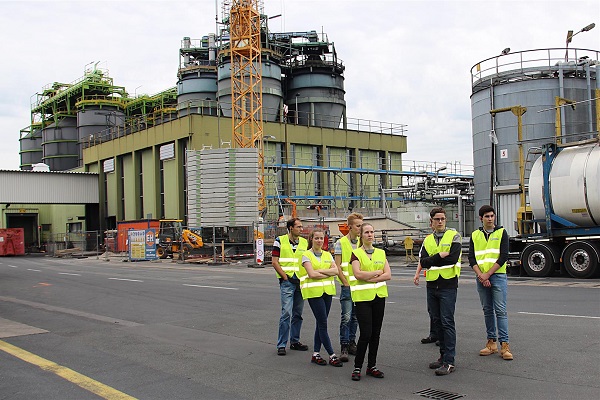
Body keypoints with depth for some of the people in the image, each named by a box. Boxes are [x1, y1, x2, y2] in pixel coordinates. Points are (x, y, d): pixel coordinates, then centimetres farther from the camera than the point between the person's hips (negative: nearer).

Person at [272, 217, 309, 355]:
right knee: (286, 312, -11)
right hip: (287, 282, -5)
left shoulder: (304, 242, 10)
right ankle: (281, 345, -4)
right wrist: (285, 277, -10)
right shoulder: (280, 241, -1)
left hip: (301, 282, 5)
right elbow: (275, 262, -3)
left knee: (298, 313, 11)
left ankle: (295, 341, 23)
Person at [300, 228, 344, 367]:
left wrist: (320, 270, -11)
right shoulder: (306, 255, -2)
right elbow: (311, 274, -14)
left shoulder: (327, 255, 14)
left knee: (321, 323, 8)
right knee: (323, 323, -6)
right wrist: (328, 273, -6)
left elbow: (335, 270, 0)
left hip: (327, 291, 5)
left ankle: (316, 353, 15)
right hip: (313, 291, -5)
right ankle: (332, 355, -3)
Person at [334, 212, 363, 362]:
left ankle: (352, 343, 23)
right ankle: (344, 347, 0)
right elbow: (337, 267, -5)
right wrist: (346, 283, -9)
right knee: (346, 317, -7)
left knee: (355, 317, 12)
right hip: (347, 286, -5)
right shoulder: (341, 243, -4)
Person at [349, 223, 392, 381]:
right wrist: (378, 272, -8)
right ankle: (357, 367, 5)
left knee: (376, 333, 8)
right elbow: (358, 274, -17)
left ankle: (371, 366, 20)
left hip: (379, 296, 5)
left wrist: (369, 278, -11)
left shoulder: (381, 253, 10)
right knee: (366, 333, -8)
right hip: (362, 297, -5)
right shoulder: (356, 253, -3)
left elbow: (388, 275, 0)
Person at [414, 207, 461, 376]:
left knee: (447, 322, -7)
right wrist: (440, 256, -13)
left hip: (448, 285, -6)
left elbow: (452, 258, -17)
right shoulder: (427, 240, 12)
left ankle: (449, 362, -4)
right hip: (432, 286, 6)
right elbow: (423, 261, -1)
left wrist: (432, 260, -8)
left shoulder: (454, 236, -3)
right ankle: (443, 356, 24)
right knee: (437, 321, 12)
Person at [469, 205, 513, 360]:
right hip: (481, 278, 3)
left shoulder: (501, 232, 1)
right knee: (487, 310, 9)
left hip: (498, 276, -3)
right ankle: (491, 342, 15)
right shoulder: (475, 235, 9)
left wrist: (487, 274, -11)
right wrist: (480, 275, -10)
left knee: (500, 310, -7)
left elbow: (504, 257, -7)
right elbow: (471, 258, 4)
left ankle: (504, 344, -5)